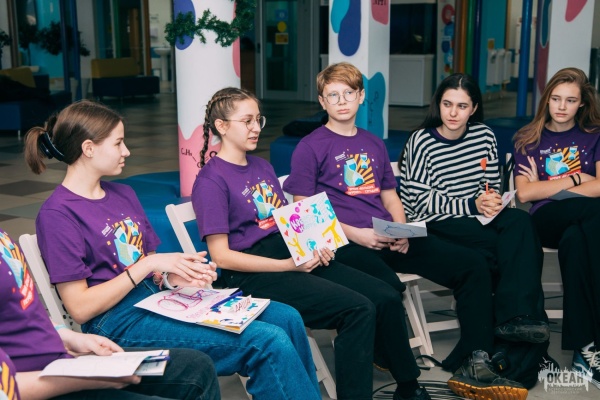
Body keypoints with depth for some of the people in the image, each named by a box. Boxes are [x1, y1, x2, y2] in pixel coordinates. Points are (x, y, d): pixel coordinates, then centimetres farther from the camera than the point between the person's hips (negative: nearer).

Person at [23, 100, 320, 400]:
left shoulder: (123, 194, 14)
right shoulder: (57, 214, -9)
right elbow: (79, 307, -13)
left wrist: (173, 276, -8)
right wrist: (148, 264, -16)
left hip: (158, 298, 8)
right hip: (117, 322, -8)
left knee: (286, 318, -6)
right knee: (269, 342, -21)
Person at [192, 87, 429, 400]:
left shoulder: (262, 167, 16)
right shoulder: (211, 180, -8)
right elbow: (222, 256, -13)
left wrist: (313, 245, -2)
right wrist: (287, 265, -18)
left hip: (295, 256, 8)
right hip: (254, 274, -8)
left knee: (386, 297, -3)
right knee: (359, 310, -23)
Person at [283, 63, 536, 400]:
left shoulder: (374, 144, 22)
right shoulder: (310, 147, 3)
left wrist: (402, 232, 2)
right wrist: (355, 234, -14)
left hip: (387, 238, 7)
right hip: (344, 243, -6)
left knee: (473, 265, -7)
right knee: (387, 288, -38)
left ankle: (474, 365, -5)